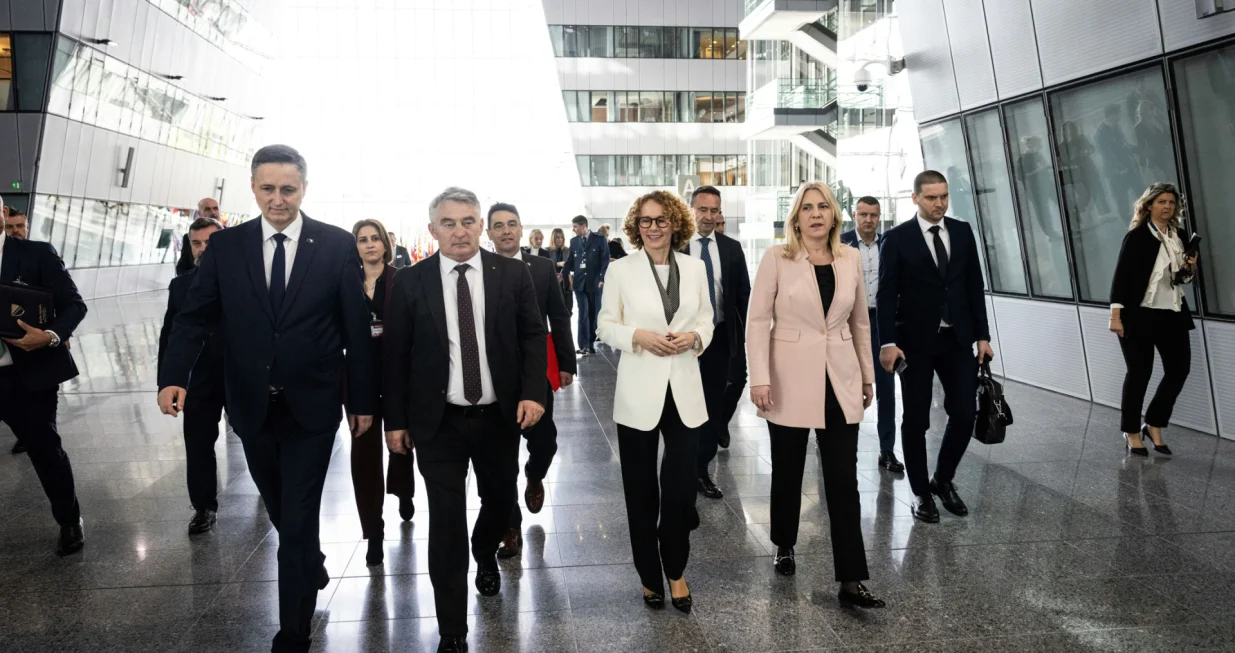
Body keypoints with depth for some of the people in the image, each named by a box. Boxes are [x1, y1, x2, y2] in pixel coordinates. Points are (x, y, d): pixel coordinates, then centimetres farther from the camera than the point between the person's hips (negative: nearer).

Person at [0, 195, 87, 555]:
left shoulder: (37, 254, -3)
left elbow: (74, 304, -4)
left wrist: (52, 335, -21)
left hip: (29, 373, -2)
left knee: (44, 448, 6)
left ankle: (70, 521, 25)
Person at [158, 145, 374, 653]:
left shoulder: (337, 245, -6)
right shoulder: (224, 246, 0)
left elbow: (356, 326, -4)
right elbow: (194, 316, -1)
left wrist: (362, 399, -2)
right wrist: (174, 375, -18)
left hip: (311, 406, -3)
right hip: (252, 406, 3)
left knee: (298, 520, 1)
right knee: (281, 511, 21)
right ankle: (313, 564, 51)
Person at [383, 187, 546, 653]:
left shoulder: (513, 274, -3)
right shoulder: (410, 282, -3)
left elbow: (533, 335, 0)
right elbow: (396, 354, 1)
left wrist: (532, 392, -12)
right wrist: (396, 418, 1)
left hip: (500, 416, 2)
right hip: (438, 422, -1)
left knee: (501, 501, 19)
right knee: (446, 524, 1)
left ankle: (486, 555, 55)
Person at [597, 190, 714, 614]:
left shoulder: (695, 268, 6)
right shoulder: (621, 270, -1)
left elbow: (706, 319, 11)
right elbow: (606, 326, 1)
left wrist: (694, 336, -11)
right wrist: (639, 336, -16)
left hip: (684, 390, 2)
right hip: (639, 391, -1)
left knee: (681, 487, 2)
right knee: (641, 489, 9)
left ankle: (676, 571, 26)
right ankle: (650, 574, 28)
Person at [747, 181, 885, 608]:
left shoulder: (851, 259, 5)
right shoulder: (777, 258, -5)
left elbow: (860, 322, 13)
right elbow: (758, 320, -7)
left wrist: (868, 376, 15)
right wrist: (759, 379, -14)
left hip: (839, 382, 2)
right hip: (790, 381, -2)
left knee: (843, 481, 0)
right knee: (787, 472, 12)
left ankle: (851, 581, 5)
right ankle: (784, 547, 36)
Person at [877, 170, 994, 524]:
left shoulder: (963, 232, 7)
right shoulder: (896, 238, -4)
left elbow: (974, 286, 9)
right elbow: (886, 294, -7)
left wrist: (982, 336, 5)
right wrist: (888, 342, -16)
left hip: (958, 339, 3)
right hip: (915, 341, -3)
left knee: (964, 414, 1)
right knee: (916, 419, 4)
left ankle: (943, 479, 24)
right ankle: (921, 492, 18)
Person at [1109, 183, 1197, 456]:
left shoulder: (1179, 237, 12)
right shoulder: (1137, 236, -8)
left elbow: (1184, 278, 22)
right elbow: (1122, 274, -13)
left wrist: (1190, 269, -2)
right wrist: (1116, 315, -19)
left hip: (1173, 314, 7)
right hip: (1139, 314, -6)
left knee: (1179, 369, 5)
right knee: (1139, 373, 0)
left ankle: (1153, 425, 21)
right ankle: (1131, 431, 15)